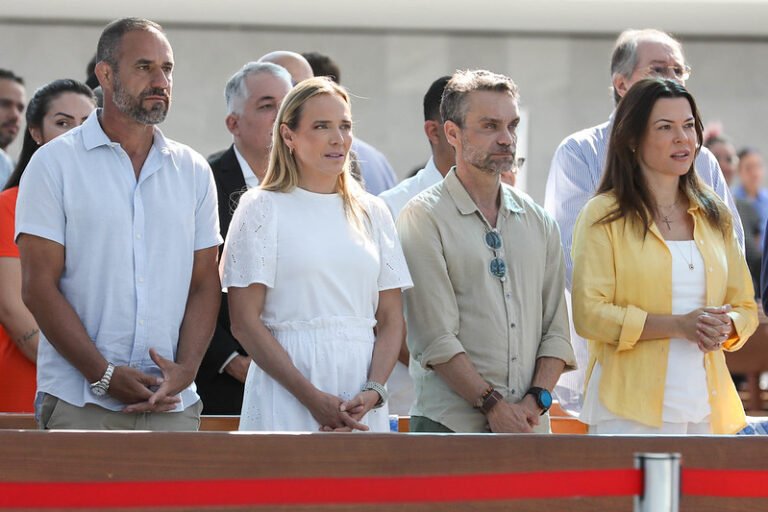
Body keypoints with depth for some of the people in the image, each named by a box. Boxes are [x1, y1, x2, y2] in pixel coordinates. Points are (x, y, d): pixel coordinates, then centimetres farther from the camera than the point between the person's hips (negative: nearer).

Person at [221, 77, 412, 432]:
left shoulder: (372, 213, 12)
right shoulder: (262, 208, 1)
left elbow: (392, 320, 10)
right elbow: (245, 323, -6)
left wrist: (373, 392, -8)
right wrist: (312, 397, -14)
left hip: (363, 404, 3)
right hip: (287, 402, -3)